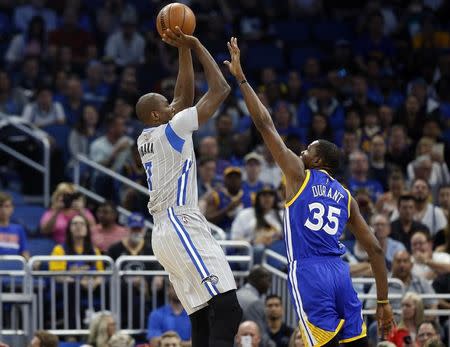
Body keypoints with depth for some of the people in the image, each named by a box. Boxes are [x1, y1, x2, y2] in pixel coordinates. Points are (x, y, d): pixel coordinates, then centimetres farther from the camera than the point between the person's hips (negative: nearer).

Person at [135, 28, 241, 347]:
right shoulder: (171, 129, -4)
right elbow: (220, 89, -3)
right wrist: (195, 45, 5)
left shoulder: (146, 139, 19)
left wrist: (184, 51, 24)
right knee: (227, 310, -18)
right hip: (183, 227, -10)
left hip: (167, 232, 10)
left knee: (203, 319, 5)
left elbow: (184, 97, 28)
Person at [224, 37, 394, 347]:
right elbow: (375, 248, 17)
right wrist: (383, 302, 22)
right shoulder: (346, 197, 21)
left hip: (309, 273, -5)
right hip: (340, 273, 5)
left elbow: (265, 124, 7)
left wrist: (241, 77, 12)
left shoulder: (299, 174, 8)